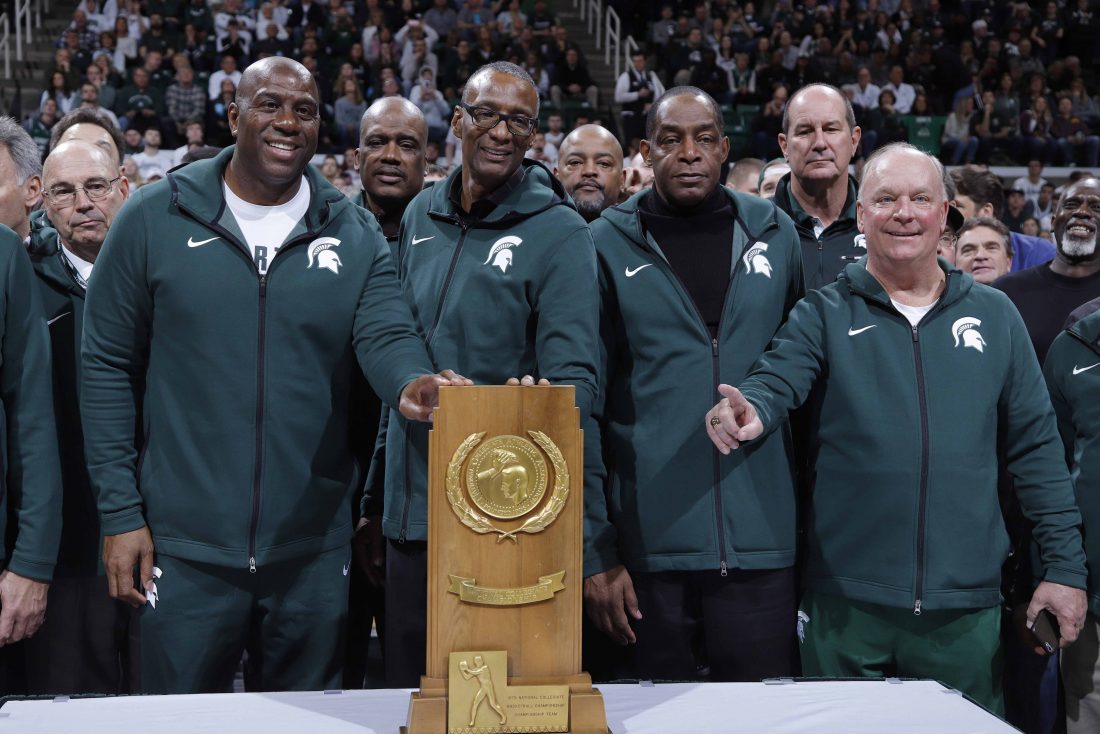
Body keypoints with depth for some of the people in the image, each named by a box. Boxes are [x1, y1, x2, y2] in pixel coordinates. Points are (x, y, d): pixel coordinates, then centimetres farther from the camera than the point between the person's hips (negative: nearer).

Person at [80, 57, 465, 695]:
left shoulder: (354, 235, 3)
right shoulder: (154, 219, -1)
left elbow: (387, 335, -9)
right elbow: (108, 367, 1)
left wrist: (411, 383, -34)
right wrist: (120, 512, -4)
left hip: (316, 551, 2)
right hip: (185, 548, -1)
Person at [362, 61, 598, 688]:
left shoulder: (559, 233, -8)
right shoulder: (423, 216, 9)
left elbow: (573, 377, -14)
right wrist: (379, 487, 16)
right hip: (412, 504, 6)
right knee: (410, 682, 16)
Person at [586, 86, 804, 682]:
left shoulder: (775, 235, 7)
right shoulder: (608, 245, 0)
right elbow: (579, 406, -2)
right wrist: (591, 551, -7)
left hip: (762, 546, 2)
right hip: (646, 550, -1)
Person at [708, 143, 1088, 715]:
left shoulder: (994, 317, 8)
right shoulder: (824, 315, 3)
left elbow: (1036, 448, 8)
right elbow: (776, 379, -14)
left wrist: (1064, 566, 4)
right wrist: (750, 411, -38)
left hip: (966, 605, 2)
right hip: (846, 603, -2)